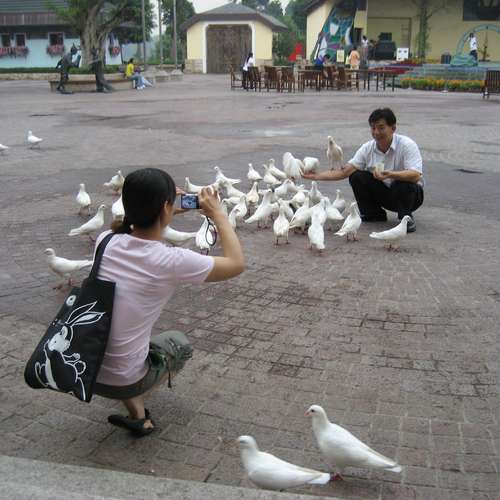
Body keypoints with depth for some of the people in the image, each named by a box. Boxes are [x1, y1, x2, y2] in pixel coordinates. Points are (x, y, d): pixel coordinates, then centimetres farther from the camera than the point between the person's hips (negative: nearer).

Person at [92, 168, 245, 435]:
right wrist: (217, 214, 3)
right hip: (121, 382, -3)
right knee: (179, 343, 26)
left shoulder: (106, 241, -6)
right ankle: (135, 403, 9)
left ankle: (135, 412, 18)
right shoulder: (171, 262, -20)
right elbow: (237, 264, -5)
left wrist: (153, 206, 17)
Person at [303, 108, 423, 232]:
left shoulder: (407, 145, -21)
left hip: (411, 194, -4)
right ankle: (372, 214, 5)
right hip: (384, 193, 4)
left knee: (402, 184, -37)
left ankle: (406, 217, -8)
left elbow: (415, 176, -35)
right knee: (356, 176, -15)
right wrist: (315, 176, -21)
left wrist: (390, 174, -51)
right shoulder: (367, 148, -8)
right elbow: (345, 171, -10)